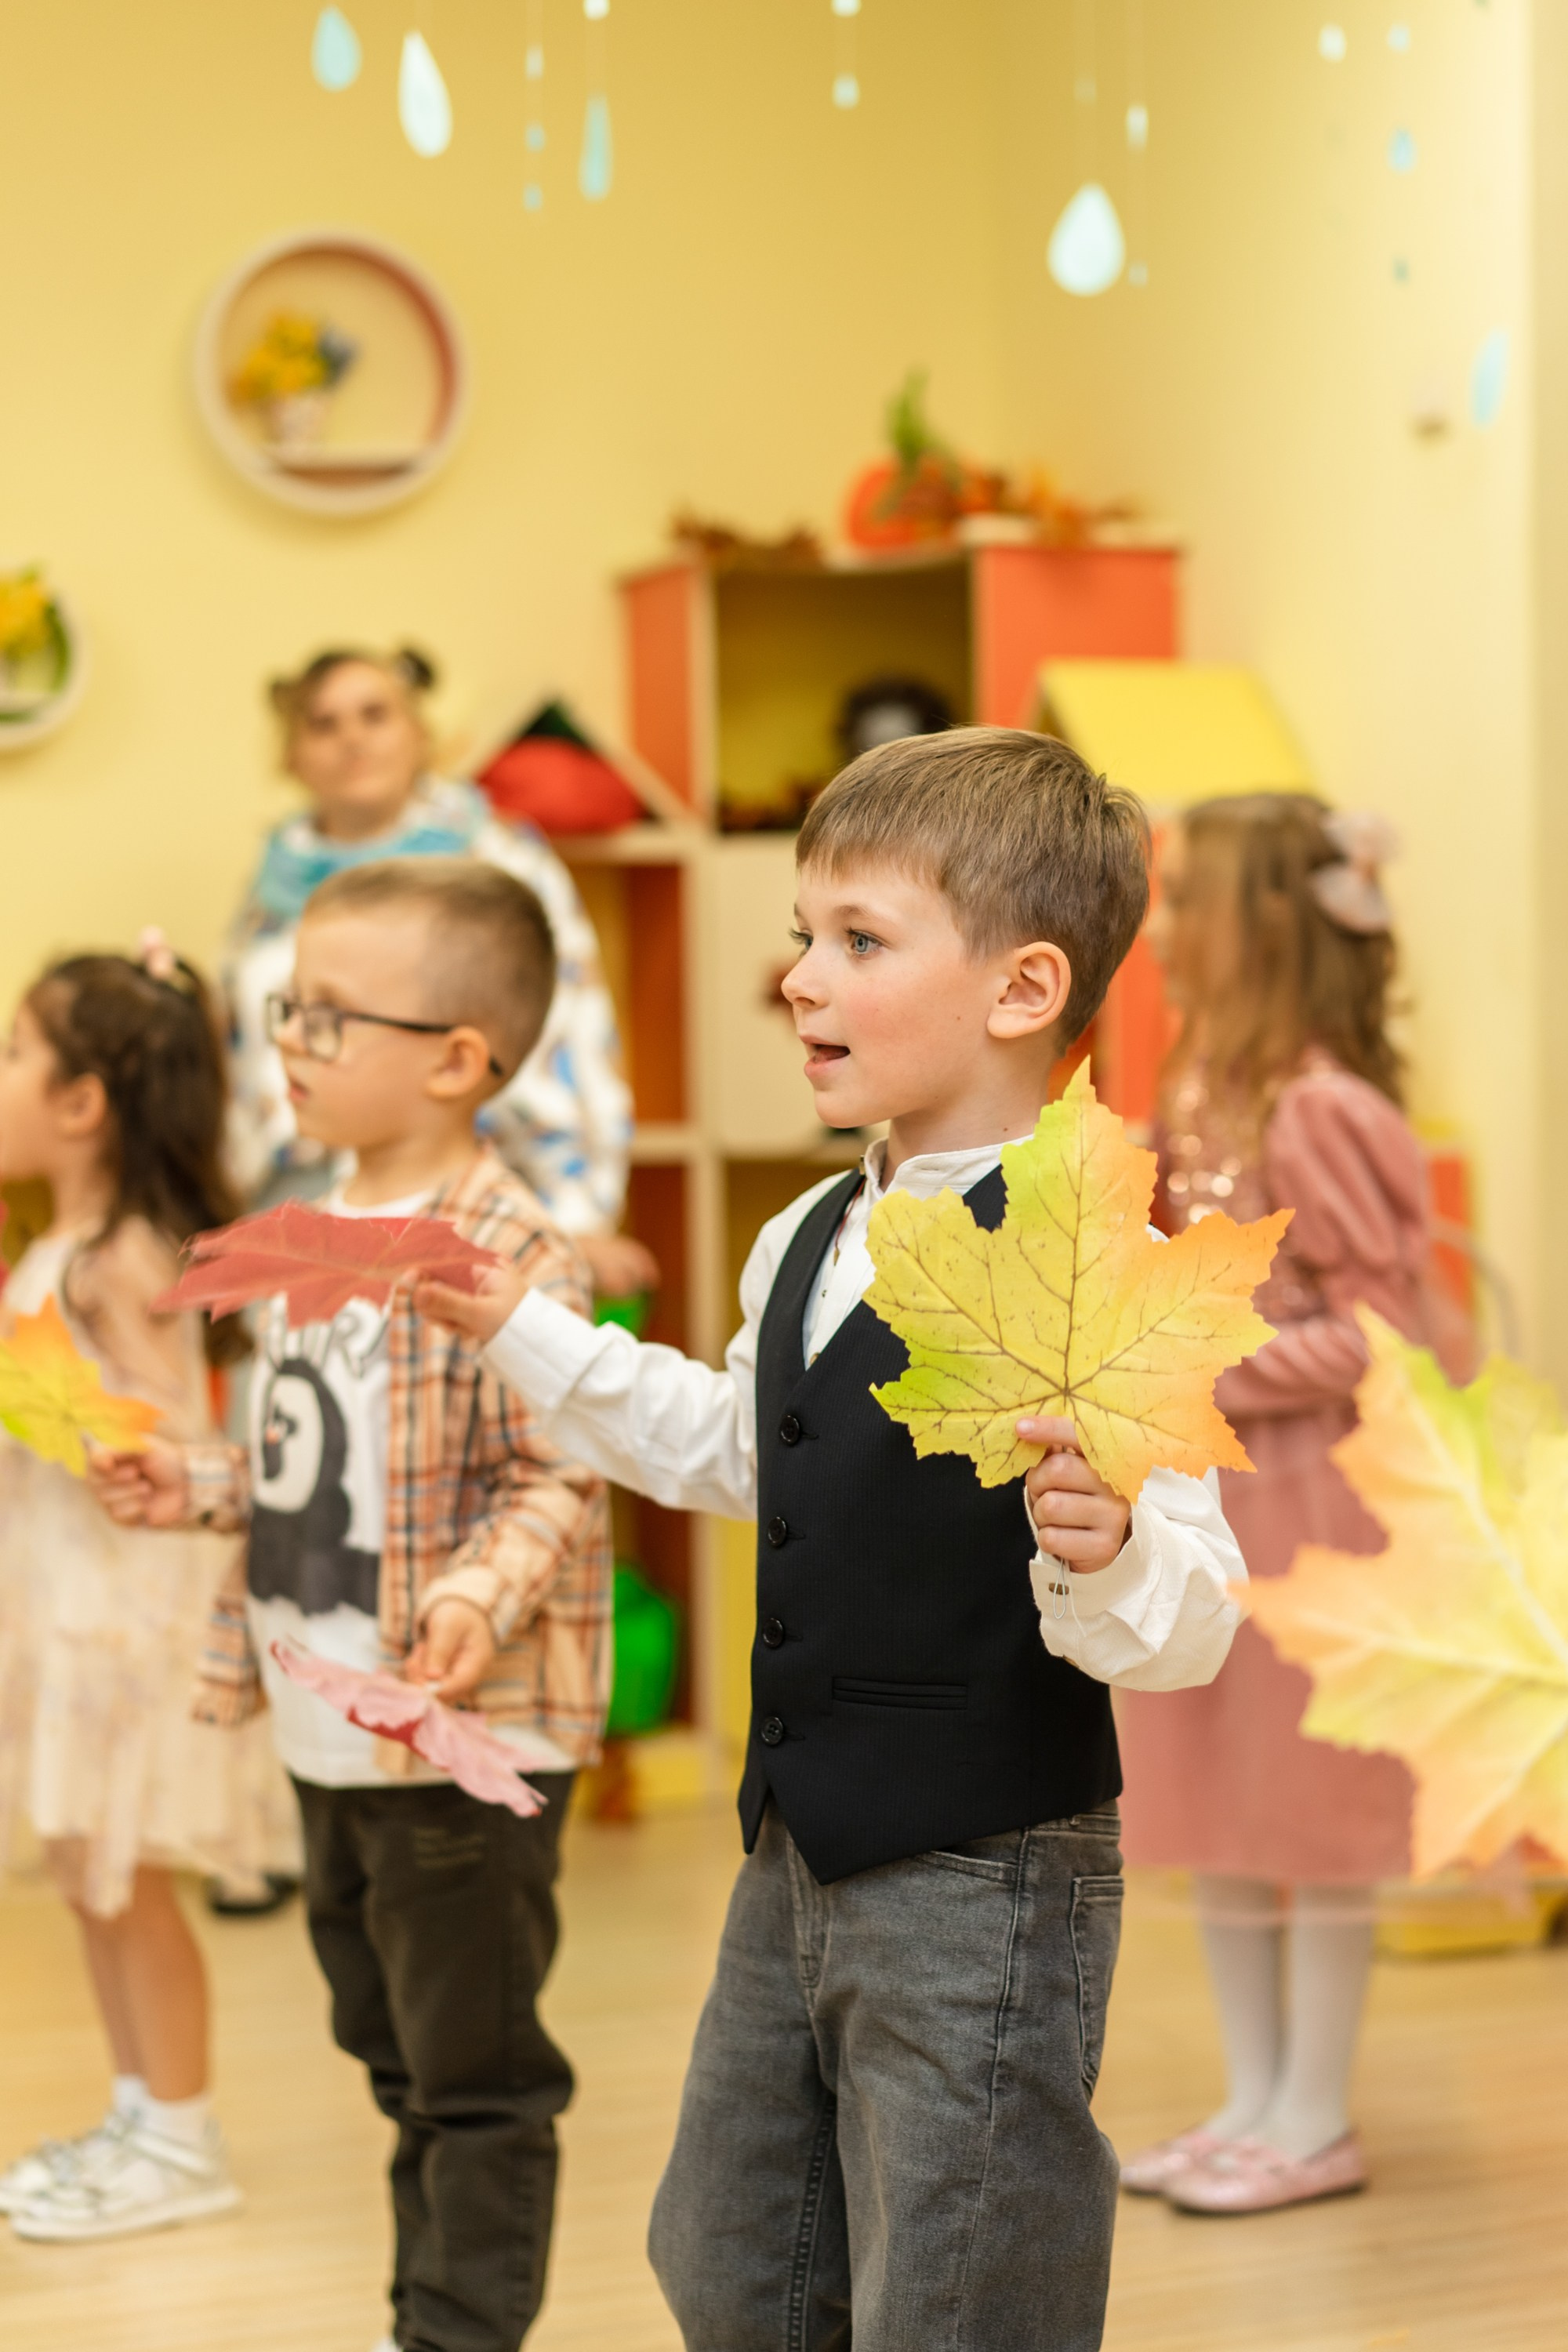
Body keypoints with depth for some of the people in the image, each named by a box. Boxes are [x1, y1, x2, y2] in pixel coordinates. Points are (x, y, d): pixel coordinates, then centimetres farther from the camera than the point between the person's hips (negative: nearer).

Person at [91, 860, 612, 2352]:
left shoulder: (508, 1256, -19)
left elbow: (554, 1484, -20)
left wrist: (479, 1599, -35)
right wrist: (199, 1490, 12)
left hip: (466, 1741, -9)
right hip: (331, 1737, 9)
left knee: (473, 2069, 4)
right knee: (395, 2051, 20)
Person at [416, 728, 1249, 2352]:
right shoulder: (809, 1244, 5)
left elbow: (1182, 1629, -22)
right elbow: (734, 1449, 24)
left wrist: (1102, 1544, -43)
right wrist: (515, 1326, 24)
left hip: (987, 1883, -9)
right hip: (799, 1856, 9)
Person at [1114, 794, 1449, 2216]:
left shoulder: (1325, 1114, -18)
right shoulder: (1203, 1092, 8)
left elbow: (1385, 1332, -19)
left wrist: (1217, 1372, -20)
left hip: (1307, 1499, -9)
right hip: (1203, 1497, 9)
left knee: (1313, 1808, 2)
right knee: (1219, 1806, 13)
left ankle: (1316, 2120, 13)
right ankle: (1253, 2099, 24)